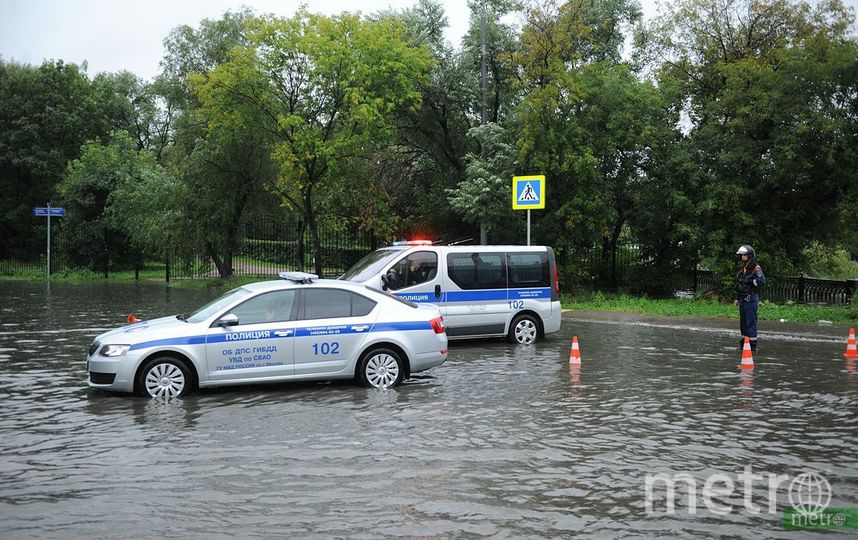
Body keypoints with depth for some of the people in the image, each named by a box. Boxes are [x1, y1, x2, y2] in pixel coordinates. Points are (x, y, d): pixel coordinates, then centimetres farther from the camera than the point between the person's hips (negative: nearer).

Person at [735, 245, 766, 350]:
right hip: (743, 298, 9)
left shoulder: (756, 268, -10)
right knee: (743, 321, 12)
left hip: (751, 299, -9)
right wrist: (738, 298, 23)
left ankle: (752, 343, -6)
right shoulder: (743, 269, 17)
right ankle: (743, 342, 19)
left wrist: (750, 280, -21)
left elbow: (762, 281, -23)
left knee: (751, 321, -9)